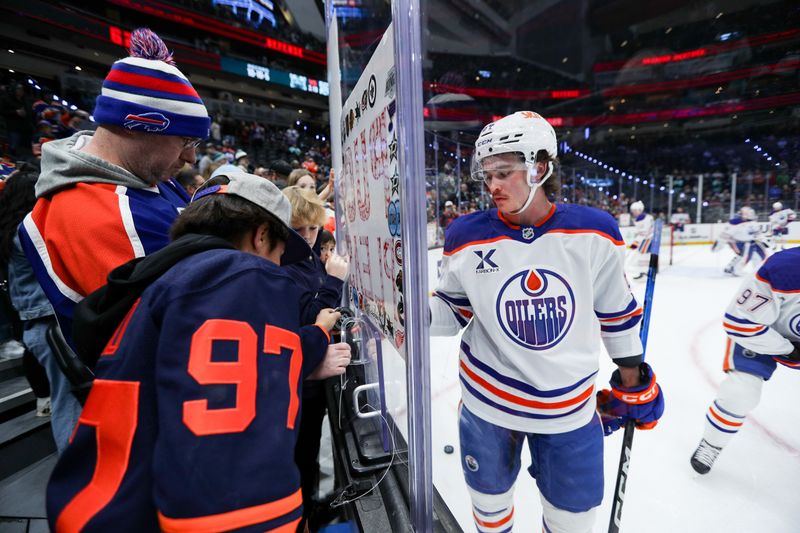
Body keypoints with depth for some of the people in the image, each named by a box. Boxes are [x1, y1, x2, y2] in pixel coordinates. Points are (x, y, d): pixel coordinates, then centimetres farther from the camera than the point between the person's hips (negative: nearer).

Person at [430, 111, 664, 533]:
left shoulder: (594, 232, -11)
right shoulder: (467, 237, -14)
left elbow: (616, 307, 2)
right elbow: (455, 310, -3)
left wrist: (631, 376, 9)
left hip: (571, 407, 1)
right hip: (488, 401, 0)